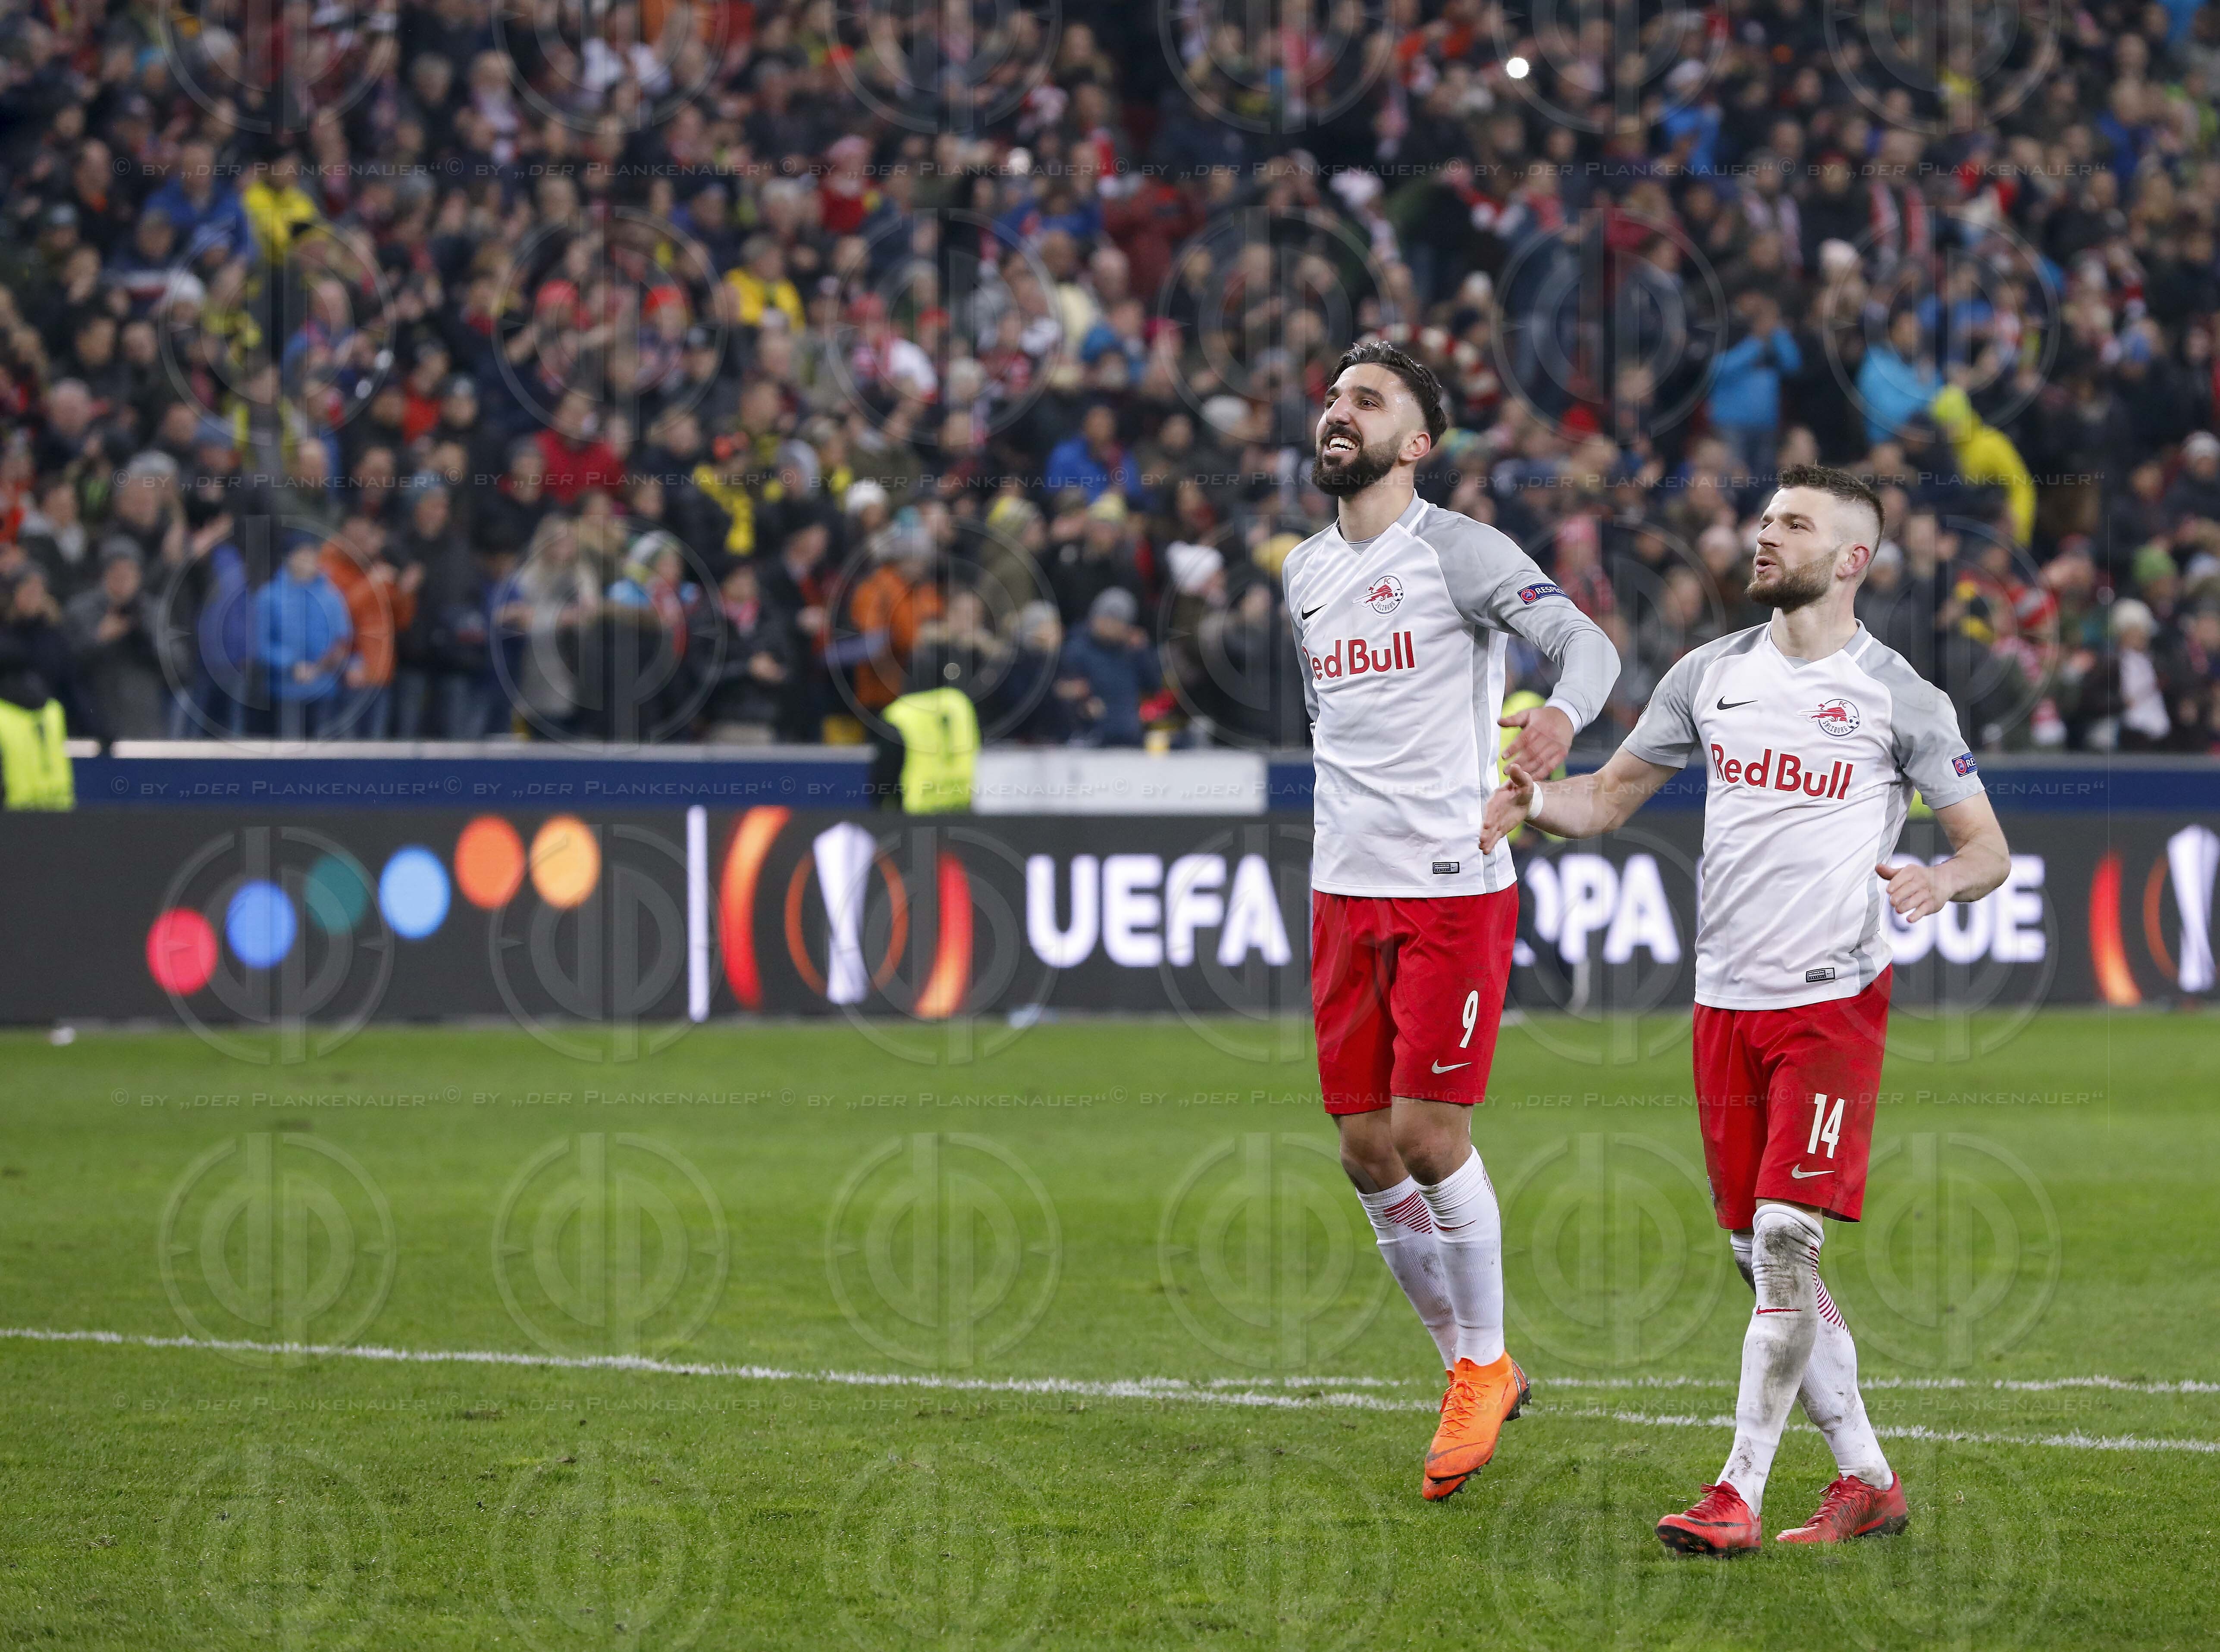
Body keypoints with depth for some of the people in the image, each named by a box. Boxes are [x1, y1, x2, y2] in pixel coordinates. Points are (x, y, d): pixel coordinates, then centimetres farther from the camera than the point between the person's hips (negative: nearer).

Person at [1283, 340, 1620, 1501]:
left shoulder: (1456, 551, -8)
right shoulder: (1305, 572, 13)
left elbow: (1586, 642, -20)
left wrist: (1563, 713, -41)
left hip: (1454, 887, -7)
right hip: (1346, 889, 7)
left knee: (1428, 1136, -9)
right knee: (1367, 1150, 5)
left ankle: (1485, 1369, 10)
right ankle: (1470, 1369, 19)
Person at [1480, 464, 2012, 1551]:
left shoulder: (1897, 697, -3)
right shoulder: (1712, 674, 9)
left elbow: (1989, 849, 1)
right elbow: (1610, 798, 16)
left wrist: (1942, 880, -22)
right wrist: (1534, 799, -5)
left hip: (1832, 1001, -5)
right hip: (1725, 1000, 5)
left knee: (1785, 1238, -14)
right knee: (1760, 1258, 7)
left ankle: (1738, 1495, -11)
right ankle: (1866, 1481, 17)